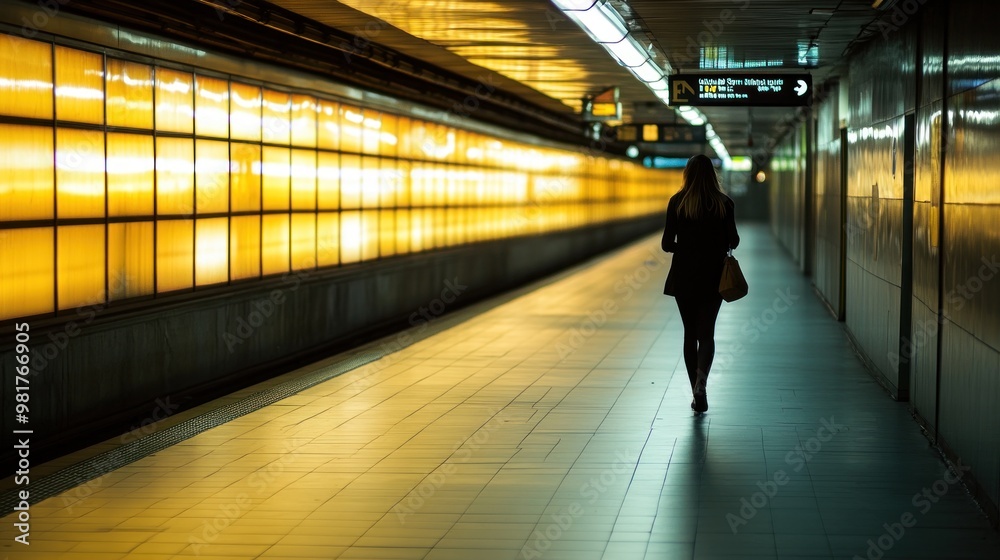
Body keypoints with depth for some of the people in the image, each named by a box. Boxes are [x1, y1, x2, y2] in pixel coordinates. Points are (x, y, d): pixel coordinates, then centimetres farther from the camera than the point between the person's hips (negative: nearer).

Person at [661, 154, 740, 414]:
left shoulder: (677, 202, -5)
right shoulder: (724, 204, -4)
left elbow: (667, 243, -6)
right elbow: (733, 241, -3)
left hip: (684, 276, 0)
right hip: (713, 275, 0)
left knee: (690, 333, 12)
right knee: (706, 333, 5)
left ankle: (697, 392, 12)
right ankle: (701, 379, -20)